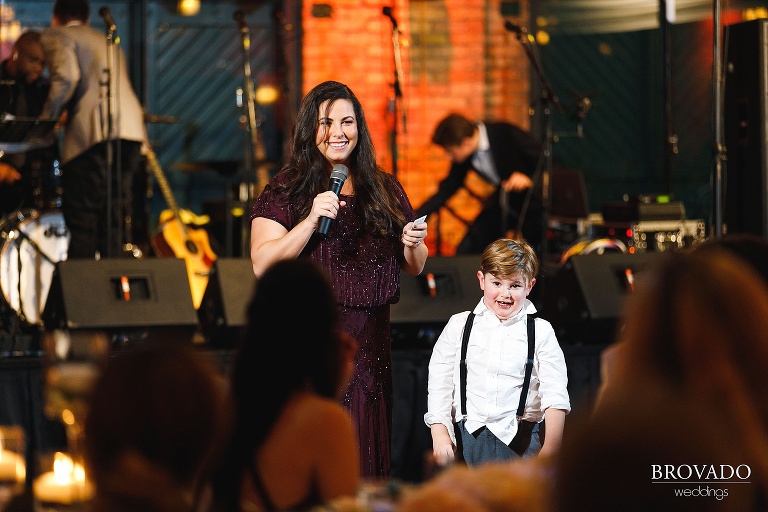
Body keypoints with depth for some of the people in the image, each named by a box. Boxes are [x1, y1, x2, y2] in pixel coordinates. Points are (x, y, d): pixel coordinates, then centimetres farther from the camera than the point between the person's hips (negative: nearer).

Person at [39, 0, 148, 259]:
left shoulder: (55, 36, 8)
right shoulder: (107, 41, 31)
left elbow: (66, 77, -10)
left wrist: (47, 119, -4)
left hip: (94, 132, -7)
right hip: (131, 131, 7)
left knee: (82, 225, -6)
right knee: (115, 222, 9)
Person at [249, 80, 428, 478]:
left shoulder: (385, 190, 11)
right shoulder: (284, 191, 0)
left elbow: (414, 268, 16)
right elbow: (262, 265, -10)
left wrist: (413, 245, -6)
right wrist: (311, 220, -20)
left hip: (368, 343, 3)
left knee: (364, 455, 6)